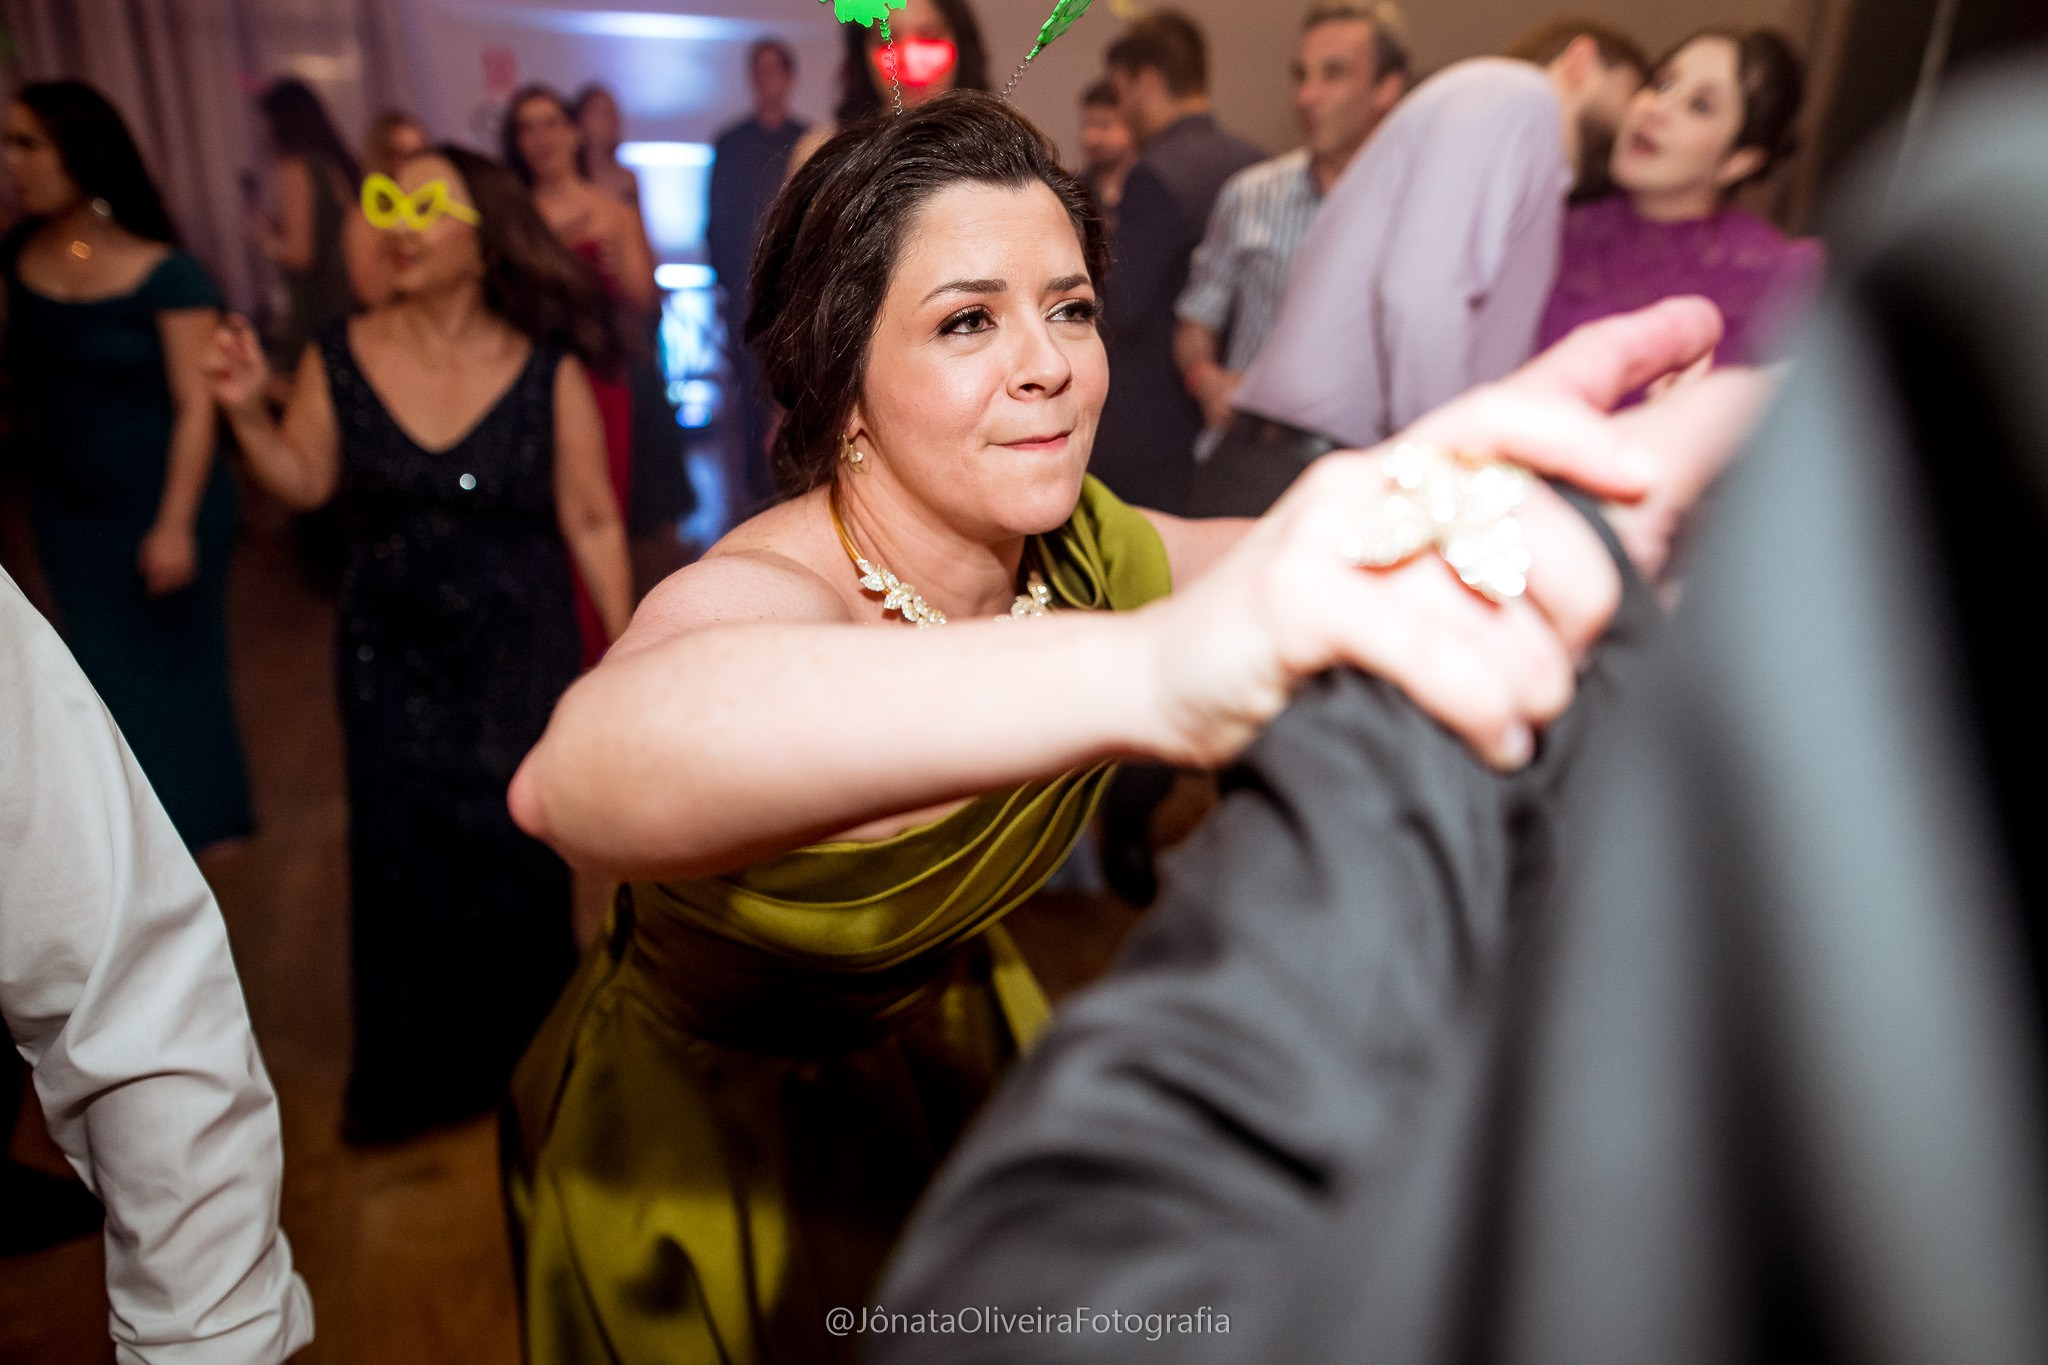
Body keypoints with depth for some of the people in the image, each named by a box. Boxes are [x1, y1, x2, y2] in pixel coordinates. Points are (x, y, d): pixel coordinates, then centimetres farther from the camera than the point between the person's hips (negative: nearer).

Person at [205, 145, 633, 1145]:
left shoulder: (548, 371, -11)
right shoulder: (341, 359, -5)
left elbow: (591, 521, -6)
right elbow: (303, 485, 3)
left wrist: (625, 650, -4)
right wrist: (247, 415, -15)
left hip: (519, 658, -2)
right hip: (389, 660, 2)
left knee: (517, 858, 9)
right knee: (401, 863, 13)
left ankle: (524, 1055, 37)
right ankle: (414, 1073, 38)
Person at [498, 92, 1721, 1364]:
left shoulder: (1087, 553, -16)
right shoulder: (763, 589, -35)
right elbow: (578, 773, -57)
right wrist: (1149, 667, -74)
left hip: (952, 1060, 5)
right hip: (704, 1147, -4)